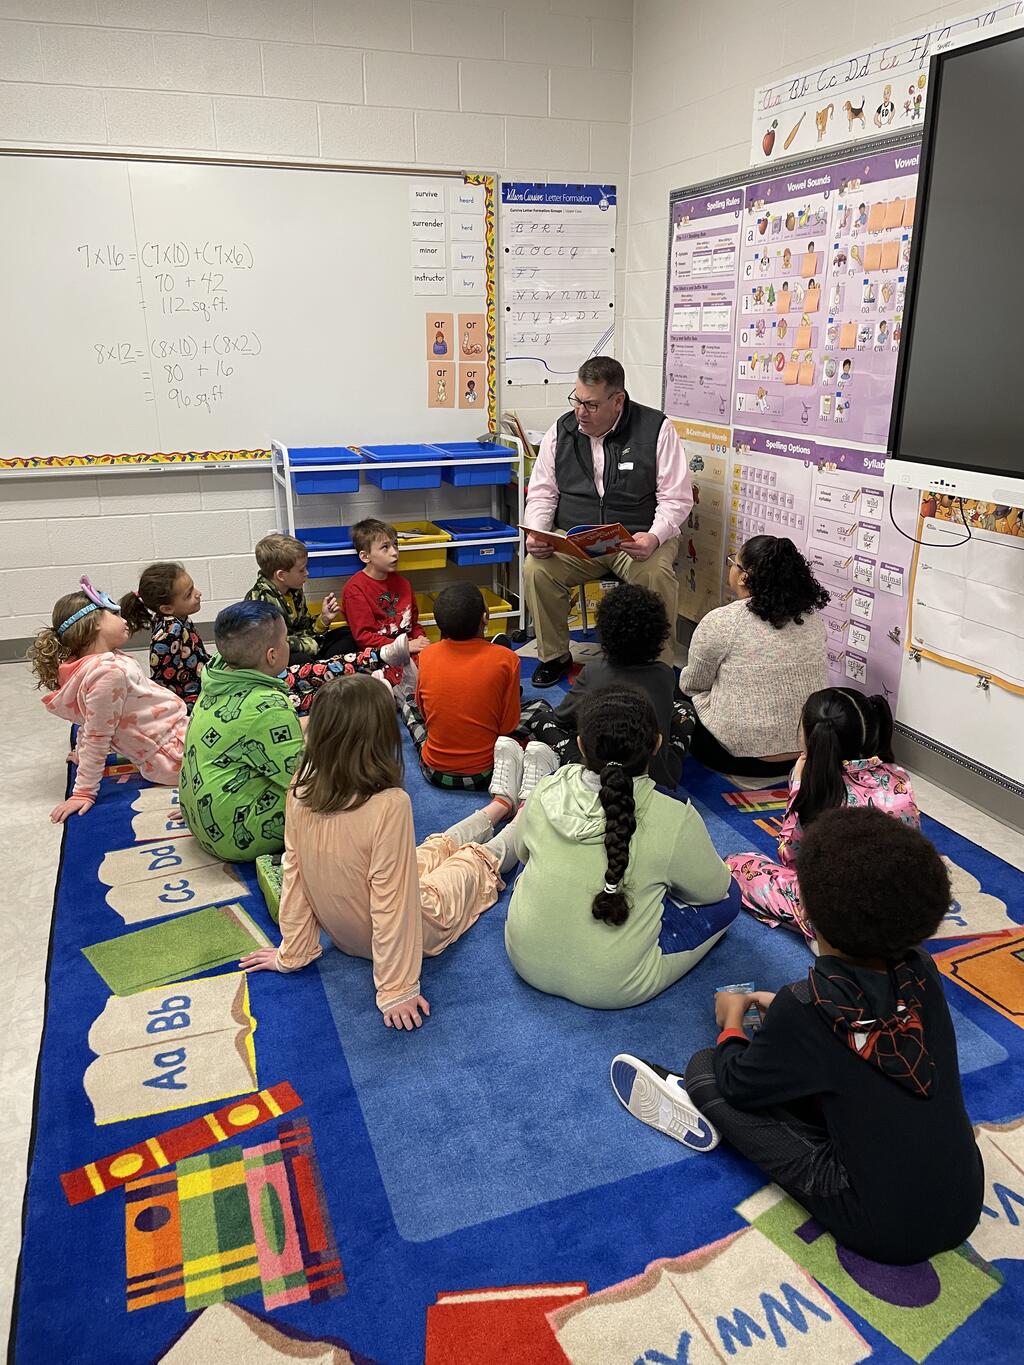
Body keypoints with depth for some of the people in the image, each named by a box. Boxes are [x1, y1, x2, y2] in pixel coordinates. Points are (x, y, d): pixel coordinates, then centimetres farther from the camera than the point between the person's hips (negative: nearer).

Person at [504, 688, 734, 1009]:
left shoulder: (546, 792, -15)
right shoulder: (674, 820, -24)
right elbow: (713, 890, -5)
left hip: (527, 960, 3)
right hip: (612, 989, -2)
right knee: (726, 901, 9)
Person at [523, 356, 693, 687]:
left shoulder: (656, 429, -4)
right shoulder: (562, 430, 5)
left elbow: (676, 498, -5)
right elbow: (542, 494, 10)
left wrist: (654, 538, -24)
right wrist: (536, 533, -11)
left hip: (638, 539, -2)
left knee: (657, 574, -33)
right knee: (536, 568, -25)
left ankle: (659, 665, -11)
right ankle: (554, 656, -2)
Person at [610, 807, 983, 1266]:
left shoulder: (806, 1008, -26)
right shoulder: (922, 974, -10)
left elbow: (739, 1083, -7)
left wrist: (732, 1022, 11)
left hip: (884, 1231, -6)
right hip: (964, 1209, 6)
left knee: (706, 1068, -1)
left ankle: (704, 1111, 26)